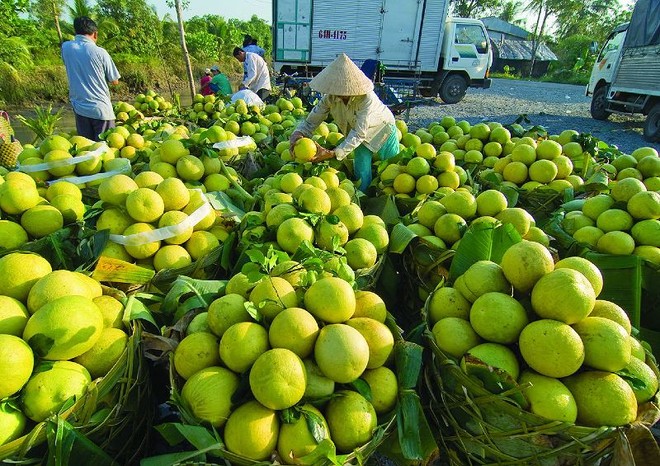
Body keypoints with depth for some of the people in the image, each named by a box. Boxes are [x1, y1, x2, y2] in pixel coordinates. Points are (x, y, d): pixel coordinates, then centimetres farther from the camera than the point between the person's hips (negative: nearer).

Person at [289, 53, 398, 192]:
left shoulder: (366, 98, -40)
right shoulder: (330, 97, -26)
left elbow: (359, 133, -42)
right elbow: (311, 121, -22)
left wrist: (332, 154, -52)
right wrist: (297, 134, -46)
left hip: (382, 128, -3)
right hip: (362, 135, 3)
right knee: (361, 174, -3)